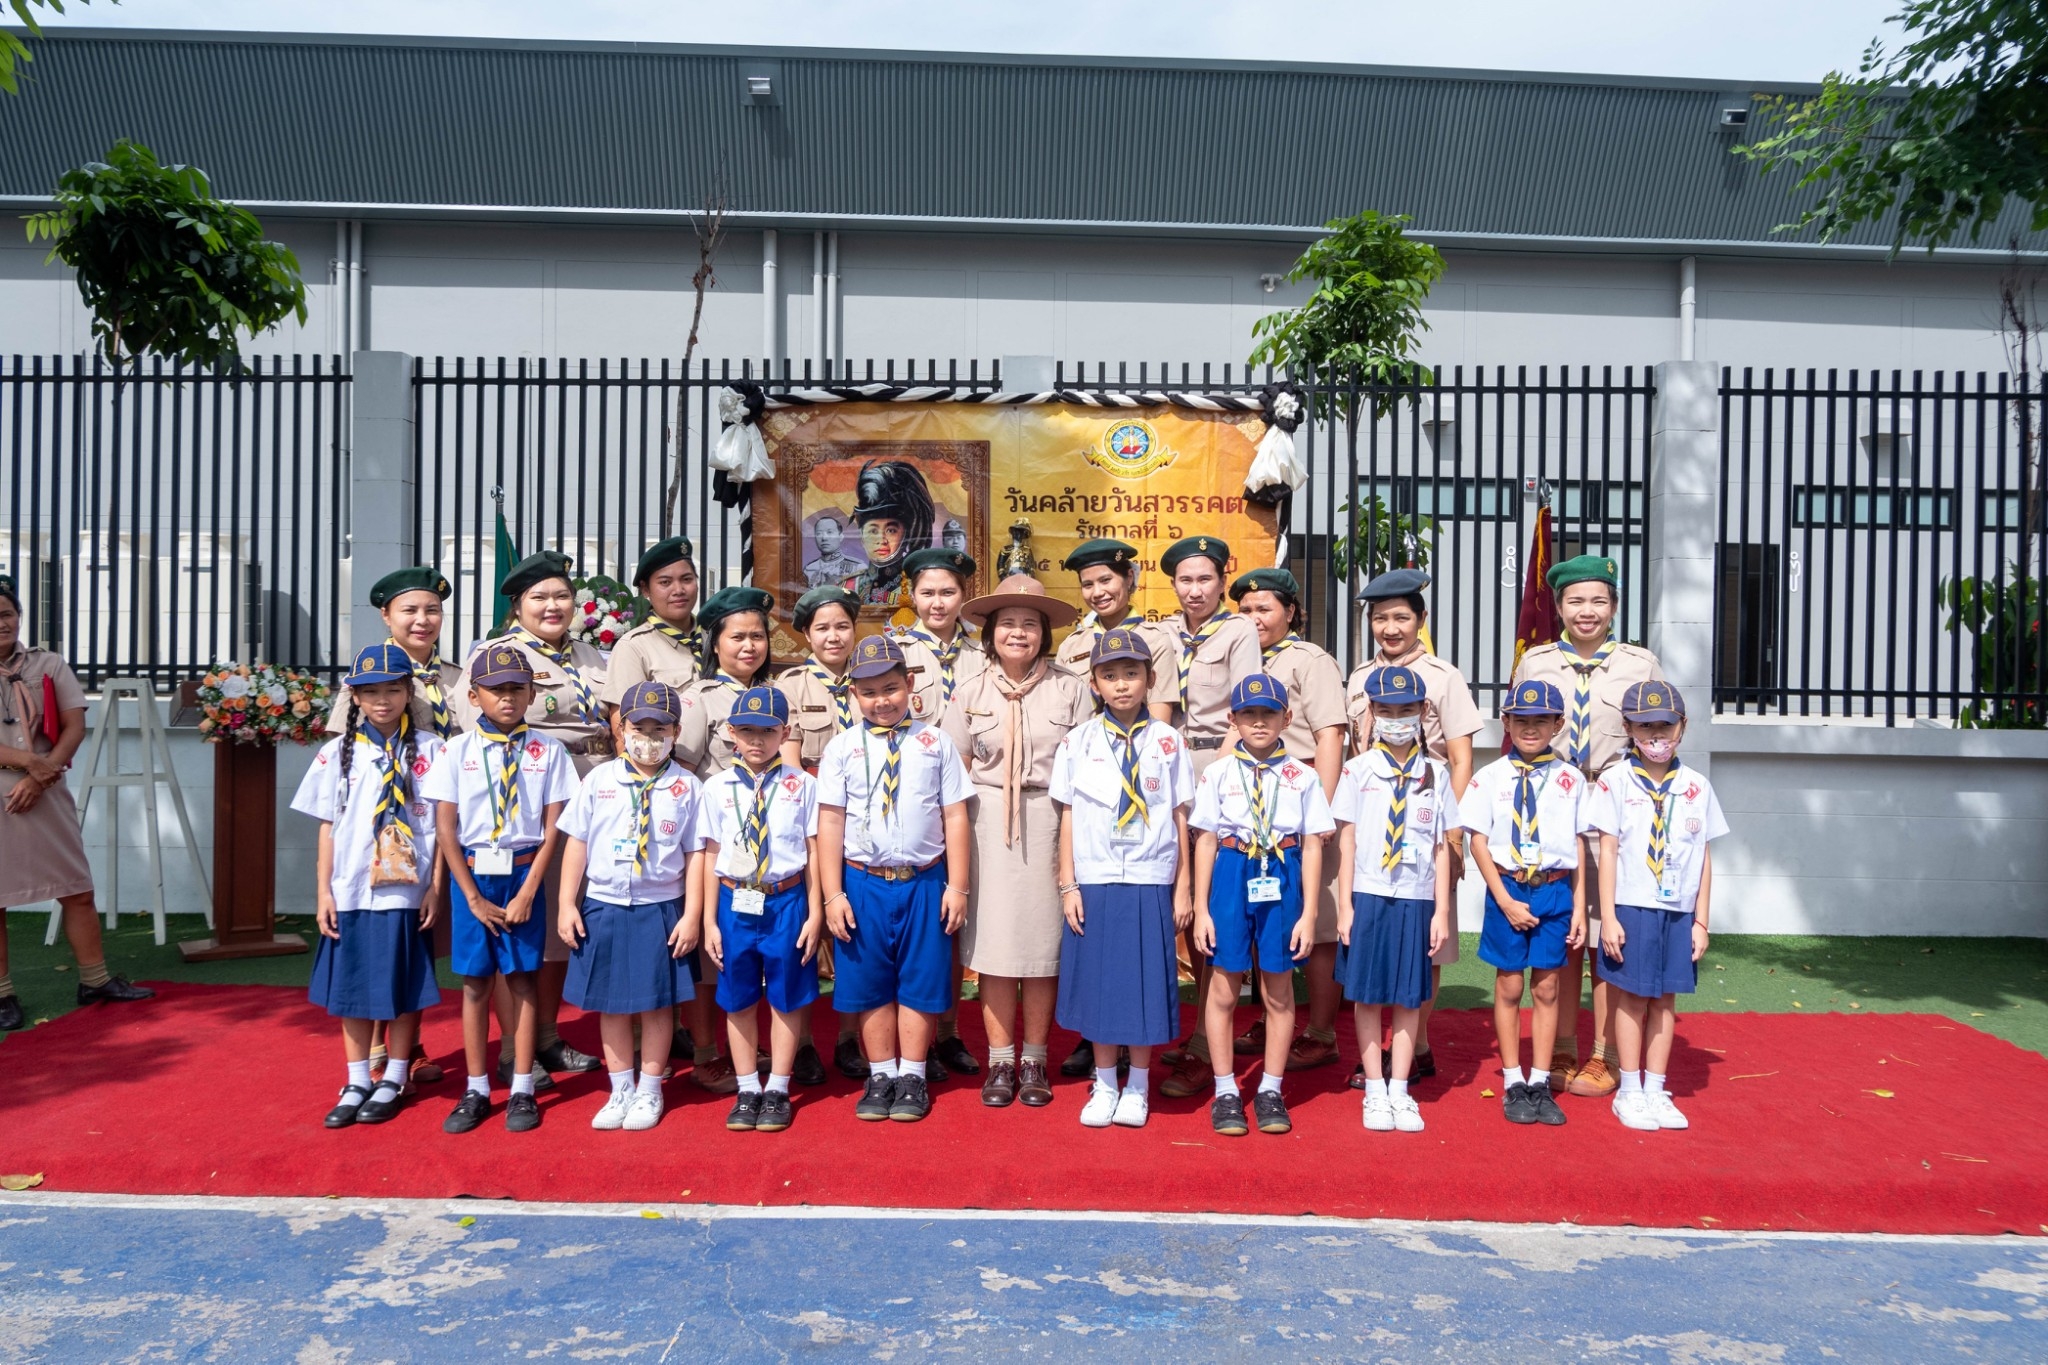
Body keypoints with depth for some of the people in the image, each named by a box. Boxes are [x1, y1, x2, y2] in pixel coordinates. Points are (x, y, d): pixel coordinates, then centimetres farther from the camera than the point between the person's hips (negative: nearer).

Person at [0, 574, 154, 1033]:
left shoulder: (48, 666, 6)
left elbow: (75, 727, 0)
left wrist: (39, 777, -12)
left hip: (45, 796, 2)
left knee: (78, 889, 5)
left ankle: (95, 980, 15)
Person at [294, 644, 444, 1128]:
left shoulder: (430, 751, -2)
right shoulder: (337, 753, 3)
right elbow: (327, 829, 5)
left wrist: (436, 889, -5)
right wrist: (323, 892, 1)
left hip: (406, 892, -2)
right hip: (350, 893, 2)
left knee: (404, 990, 7)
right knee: (350, 989, 10)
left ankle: (393, 1082, 22)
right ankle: (357, 1083, 23)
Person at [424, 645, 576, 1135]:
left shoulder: (548, 751, -1)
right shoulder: (457, 750, 0)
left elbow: (553, 827, -2)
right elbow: (445, 828, -1)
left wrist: (527, 892, -9)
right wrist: (474, 897, -6)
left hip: (524, 874, -1)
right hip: (473, 873, 1)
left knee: (522, 979, 5)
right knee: (475, 981, 7)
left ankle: (522, 1091, 14)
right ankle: (476, 1090, 18)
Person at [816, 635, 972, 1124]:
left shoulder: (935, 743, 3)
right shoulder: (842, 748, 2)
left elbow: (955, 817, 2)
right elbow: (829, 822, -1)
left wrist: (957, 886, -2)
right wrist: (833, 894, -6)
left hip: (924, 881, 0)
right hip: (863, 882, 0)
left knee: (920, 983, 6)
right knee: (870, 985, 8)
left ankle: (912, 1078, 20)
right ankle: (881, 1076, 23)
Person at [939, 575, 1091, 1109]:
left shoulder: (1071, 688, 1)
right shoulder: (972, 692, 7)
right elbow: (955, 775, 9)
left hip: (1049, 823, -1)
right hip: (987, 824, 1)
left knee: (1042, 944, 4)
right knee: (994, 943, 2)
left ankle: (1034, 1061, 17)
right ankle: (1000, 1061, 14)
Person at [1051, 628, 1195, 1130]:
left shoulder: (1168, 743, 2)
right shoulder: (1077, 743, 3)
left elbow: (1180, 819, 3)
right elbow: (1068, 817, 4)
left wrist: (1183, 888, 2)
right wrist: (1068, 886, 0)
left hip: (1150, 885, 0)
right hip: (1094, 883, 0)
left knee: (1146, 984, 6)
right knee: (1098, 982, 7)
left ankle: (1137, 1087, 23)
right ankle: (1104, 1085, 24)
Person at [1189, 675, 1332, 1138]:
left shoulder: (1302, 777, 1)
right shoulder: (1218, 774, 0)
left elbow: (1312, 847, 1)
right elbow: (1205, 842, 1)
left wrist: (1308, 913, -3)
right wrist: (1201, 908, -1)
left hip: (1282, 878, 0)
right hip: (1232, 878, 0)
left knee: (1279, 994, 10)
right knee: (1223, 990, 6)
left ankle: (1270, 1091, 24)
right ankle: (1225, 1091, 20)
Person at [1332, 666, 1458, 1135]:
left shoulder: (1435, 773, 5)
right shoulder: (1358, 770, 1)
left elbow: (1441, 846, 5)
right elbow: (1346, 840, 2)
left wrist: (1441, 911, 1)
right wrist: (1345, 906, -2)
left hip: (1416, 900, 1)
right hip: (1369, 896, -1)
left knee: (1410, 997, 7)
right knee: (1368, 995, 5)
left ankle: (1399, 1092, 18)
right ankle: (1375, 1091, 17)